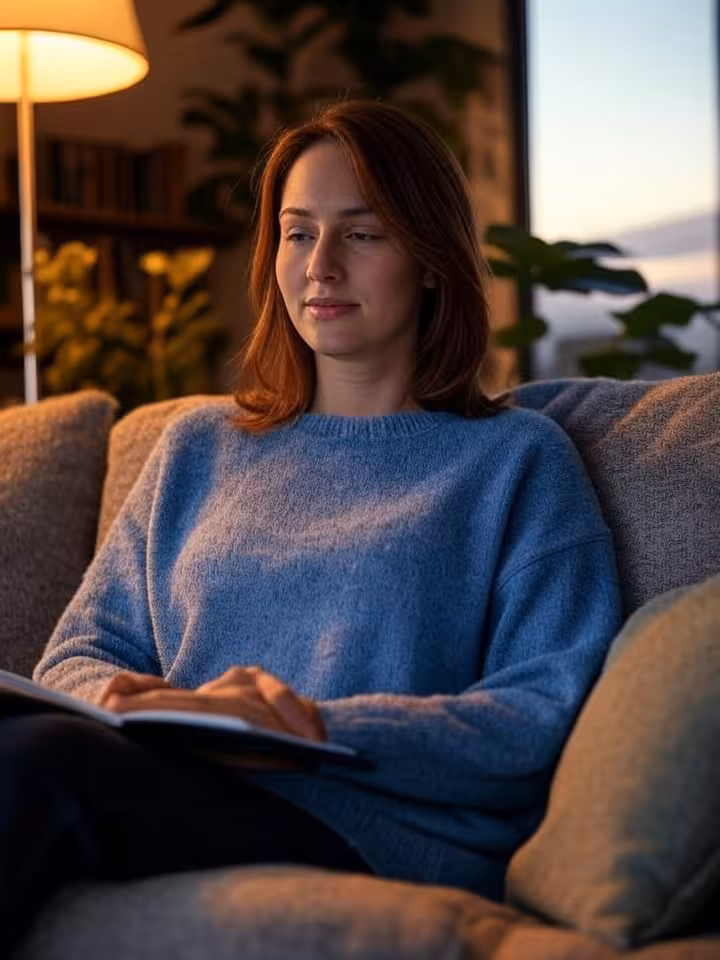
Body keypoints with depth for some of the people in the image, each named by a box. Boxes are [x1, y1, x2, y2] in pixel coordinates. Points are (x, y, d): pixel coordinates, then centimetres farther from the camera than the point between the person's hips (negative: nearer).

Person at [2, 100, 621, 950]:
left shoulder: (515, 459, 11)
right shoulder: (198, 449, 25)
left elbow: (549, 713, -1)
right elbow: (80, 649, 19)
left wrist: (317, 726, -15)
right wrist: (122, 697, -7)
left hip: (375, 839, -4)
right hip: (178, 801, 4)